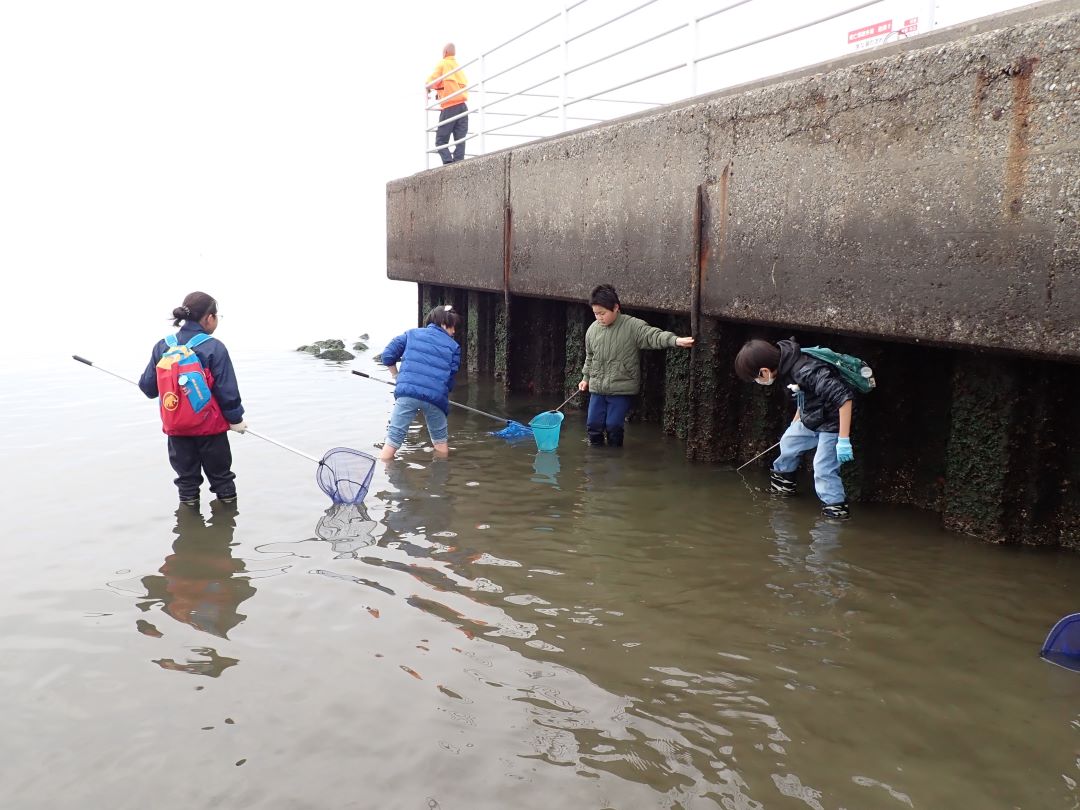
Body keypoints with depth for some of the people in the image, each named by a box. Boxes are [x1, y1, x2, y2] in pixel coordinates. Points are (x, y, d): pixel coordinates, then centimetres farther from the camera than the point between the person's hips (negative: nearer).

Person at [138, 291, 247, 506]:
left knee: (187, 479, 16)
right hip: (210, 427, -3)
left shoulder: (162, 346, -2)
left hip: (176, 428, 3)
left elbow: (148, 387, 6)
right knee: (221, 477, 13)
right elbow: (227, 390, -11)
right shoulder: (214, 347, -14)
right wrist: (236, 419, 3)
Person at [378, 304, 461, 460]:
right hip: (435, 396, 0)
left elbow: (387, 355, 11)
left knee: (392, 441, 1)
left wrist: (396, 376, 26)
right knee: (441, 442, 20)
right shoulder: (453, 346, 13)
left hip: (407, 392, 0)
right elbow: (450, 379, 10)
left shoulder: (412, 334, 17)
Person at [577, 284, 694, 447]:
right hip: (597, 388, 5)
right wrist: (586, 378, 24)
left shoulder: (632, 326, -13)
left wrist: (676, 340, -42)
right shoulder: (592, 329, 3)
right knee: (593, 424, 6)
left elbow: (653, 336, -26)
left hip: (621, 389, -4)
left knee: (614, 425, -3)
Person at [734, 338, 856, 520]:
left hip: (832, 424, -9)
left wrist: (843, 440, -36)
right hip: (811, 419, 10)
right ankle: (782, 481, 46)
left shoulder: (807, 372, -36)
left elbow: (843, 396, -38)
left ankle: (836, 509, 2)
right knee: (788, 442, 24)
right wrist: (796, 422, 25)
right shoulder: (786, 365, -8)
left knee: (823, 469, -12)